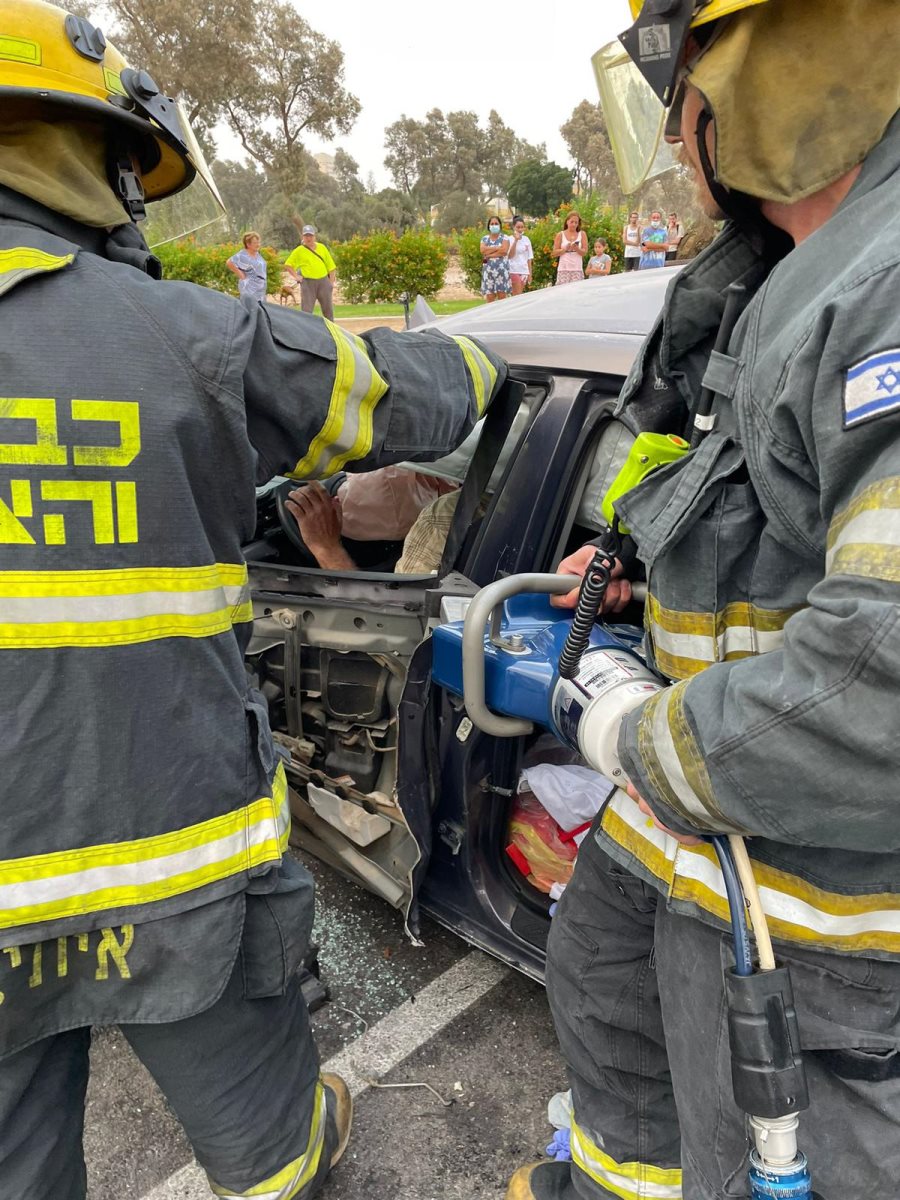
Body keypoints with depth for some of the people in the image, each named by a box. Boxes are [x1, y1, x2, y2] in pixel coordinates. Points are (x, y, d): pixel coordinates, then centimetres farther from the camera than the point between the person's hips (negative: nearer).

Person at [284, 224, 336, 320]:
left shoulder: (322, 248, 10)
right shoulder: (299, 251, 2)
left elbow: (331, 266, 12)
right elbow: (288, 265, 8)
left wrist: (331, 282, 4)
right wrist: (296, 276, -3)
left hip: (323, 281, 3)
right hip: (307, 282, -3)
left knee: (328, 308, 9)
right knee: (306, 310, -4)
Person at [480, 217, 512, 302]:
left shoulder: (504, 238, 6)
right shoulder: (485, 238, 14)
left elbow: (504, 251, -11)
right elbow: (483, 250, -5)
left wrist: (489, 255, -9)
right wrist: (497, 247, -8)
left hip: (502, 269, -2)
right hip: (489, 270, 2)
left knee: (502, 296, -7)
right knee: (489, 297, -3)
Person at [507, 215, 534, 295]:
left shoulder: (526, 239, 10)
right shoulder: (510, 239, -3)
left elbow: (529, 258, 13)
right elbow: (510, 255, -17)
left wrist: (530, 274, 9)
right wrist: (516, 240, -21)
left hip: (524, 271, 5)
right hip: (514, 270, -5)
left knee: (519, 295, 5)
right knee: (517, 295, -11)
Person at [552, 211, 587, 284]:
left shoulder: (582, 234, 9)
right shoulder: (560, 235, 7)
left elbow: (584, 252, 3)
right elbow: (554, 253, 3)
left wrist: (577, 248, -16)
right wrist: (565, 249, -11)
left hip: (577, 269, 1)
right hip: (563, 269, -1)